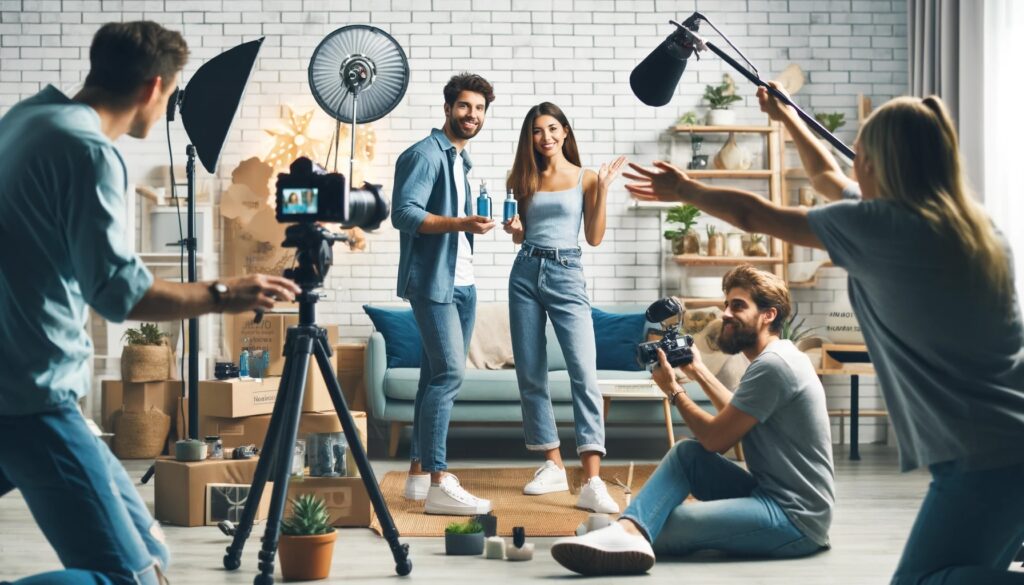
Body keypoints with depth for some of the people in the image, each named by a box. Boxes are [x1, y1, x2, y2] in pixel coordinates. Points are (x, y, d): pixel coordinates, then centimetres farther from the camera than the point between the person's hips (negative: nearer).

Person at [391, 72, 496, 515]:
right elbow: (404, 213, -21)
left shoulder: (460, 159, 19)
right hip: (433, 280, -9)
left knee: (437, 377, 10)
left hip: (462, 282, 9)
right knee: (448, 373, -15)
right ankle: (438, 484, -16)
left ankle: (418, 474, 16)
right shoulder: (425, 154, -10)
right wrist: (460, 223, -29)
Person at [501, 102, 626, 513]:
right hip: (526, 273, 4)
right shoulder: (525, 180, 14)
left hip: (566, 275, -4)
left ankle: (592, 483, -21)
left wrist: (602, 190, -7)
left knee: (584, 372, -16)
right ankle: (554, 466, 16)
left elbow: (595, 237, 1)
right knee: (530, 374, 4)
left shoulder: (584, 179, 4)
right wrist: (514, 228, -2)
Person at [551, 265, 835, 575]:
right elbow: (736, 416, 26)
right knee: (686, 453, -5)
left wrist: (673, 390, 0)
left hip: (796, 518, -10)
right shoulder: (775, 357, 14)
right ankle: (629, 530, -24)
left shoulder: (772, 364, -18)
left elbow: (716, 439, -14)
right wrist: (699, 372, 21)